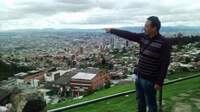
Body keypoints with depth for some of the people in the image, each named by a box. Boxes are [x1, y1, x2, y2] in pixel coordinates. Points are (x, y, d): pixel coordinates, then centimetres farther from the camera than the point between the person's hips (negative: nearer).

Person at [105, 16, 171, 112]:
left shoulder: (164, 43, -18)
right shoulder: (143, 37, 1)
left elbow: (164, 64, -18)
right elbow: (127, 35, 8)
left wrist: (159, 82, -18)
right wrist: (112, 30, 12)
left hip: (149, 79, -7)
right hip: (139, 76, 7)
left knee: (150, 103, 9)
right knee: (140, 101, 22)